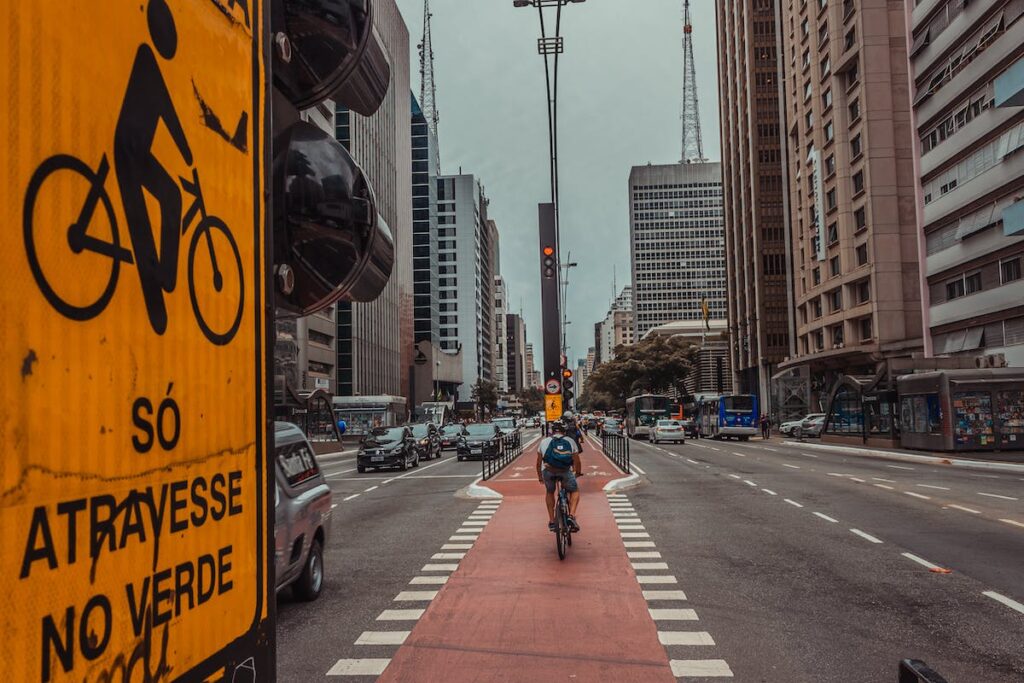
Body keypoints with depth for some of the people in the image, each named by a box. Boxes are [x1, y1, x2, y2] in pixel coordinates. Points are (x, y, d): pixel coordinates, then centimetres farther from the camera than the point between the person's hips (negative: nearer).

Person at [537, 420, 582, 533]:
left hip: (548, 471, 1)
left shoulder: (544, 441, 20)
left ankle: (551, 521, 28)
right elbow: (577, 462, 18)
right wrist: (578, 473, 37)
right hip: (565, 472, -1)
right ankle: (572, 516, 4)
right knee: (575, 491, 25)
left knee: (550, 492, 30)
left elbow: (539, 462, 22)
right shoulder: (570, 441, 19)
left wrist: (540, 477, 36)